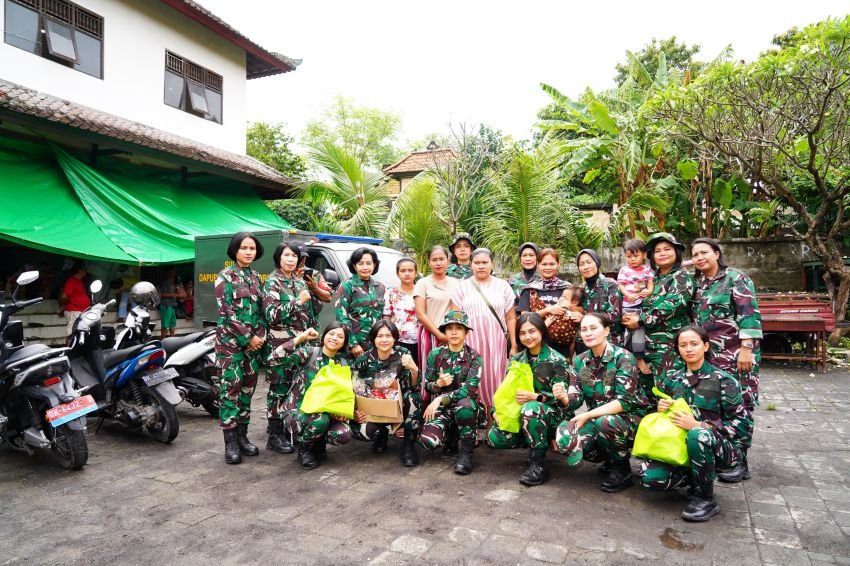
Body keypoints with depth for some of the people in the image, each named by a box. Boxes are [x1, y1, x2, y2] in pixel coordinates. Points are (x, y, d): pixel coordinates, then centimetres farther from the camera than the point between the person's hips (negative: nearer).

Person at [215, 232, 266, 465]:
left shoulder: (255, 277, 12)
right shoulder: (225, 276, -5)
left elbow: (261, 309, 12)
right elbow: (226, 312, -11)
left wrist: (260, 335, -3)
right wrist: (248, 337, -13)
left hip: (254, 341, 6)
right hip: (231, 341, -5)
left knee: (247, 389, 8)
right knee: (231, 389, -5)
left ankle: (242, 436, 17)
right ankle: (230, 442, 1)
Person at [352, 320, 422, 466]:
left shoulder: (403, 354, -14)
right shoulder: (364, 360, -13)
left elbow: (414, 388, -21)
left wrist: (414, 369, -40)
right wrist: (355, 412, -18)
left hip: (400, 406, 0)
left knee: (413, 397, -32)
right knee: (365, 430, -30)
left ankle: (409, 444, -11)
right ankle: (382, 434, 10)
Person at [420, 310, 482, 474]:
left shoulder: (474, 356, -5)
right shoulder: (435, 354, 1)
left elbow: (470, 389, -17)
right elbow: (427, 387, 5)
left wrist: (441, 398, -25)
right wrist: (438, 383, -18)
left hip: (465, 405, -2)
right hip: (440, 406, 2)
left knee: (465, 405, -40)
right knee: (428, 441, -26)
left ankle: (465, 452, -18)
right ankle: (451, 436, 11)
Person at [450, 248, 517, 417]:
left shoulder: (502, 286, 9)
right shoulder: (463, 287, 7)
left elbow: (511, 318, 9)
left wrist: (514, 345, 4)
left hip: (495, 342, 0)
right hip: (470, 342, 0)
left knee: (494, 378, 0)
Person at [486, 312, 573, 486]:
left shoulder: (557, 360, -13)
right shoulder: (517, 359, 5)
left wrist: (534, 397, -28)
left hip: (554, 415, -6)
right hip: (523, 414, 6)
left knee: (531, 409, -39)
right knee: (494, 438, -14)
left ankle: (539, 465, -22)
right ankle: (538, 442, 11)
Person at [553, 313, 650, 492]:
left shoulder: (623, 357, -15)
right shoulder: (580, 361, 1)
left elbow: (624, 402, -21)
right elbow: (575, 400, -3)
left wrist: (587, 416, -27)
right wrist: (564, 397, -27)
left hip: (630, 418, -5)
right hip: (596, 419, 5)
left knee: (604, 423, -38)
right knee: (565, 440, -23)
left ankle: (622, 469, -7)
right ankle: (610, 458, 7)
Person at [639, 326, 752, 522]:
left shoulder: (722, 380, -9)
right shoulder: (671, 378, 5)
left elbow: (743, 424, -12)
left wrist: (698, 425, -22)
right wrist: (661, 409, -9)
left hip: (722, 448, -4)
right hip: (684, 446, 4)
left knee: (698, 435, -39)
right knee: (650, 477, -21)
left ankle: (705, 498, -16)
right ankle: (701, 476, 7)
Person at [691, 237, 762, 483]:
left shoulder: (736, 278, -6)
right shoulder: (697, 283, 12)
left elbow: (750, 315, -14)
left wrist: (746, 348, -21)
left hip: (736, 353, -6)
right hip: (708, 354, 6)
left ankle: (739, 461, 8)